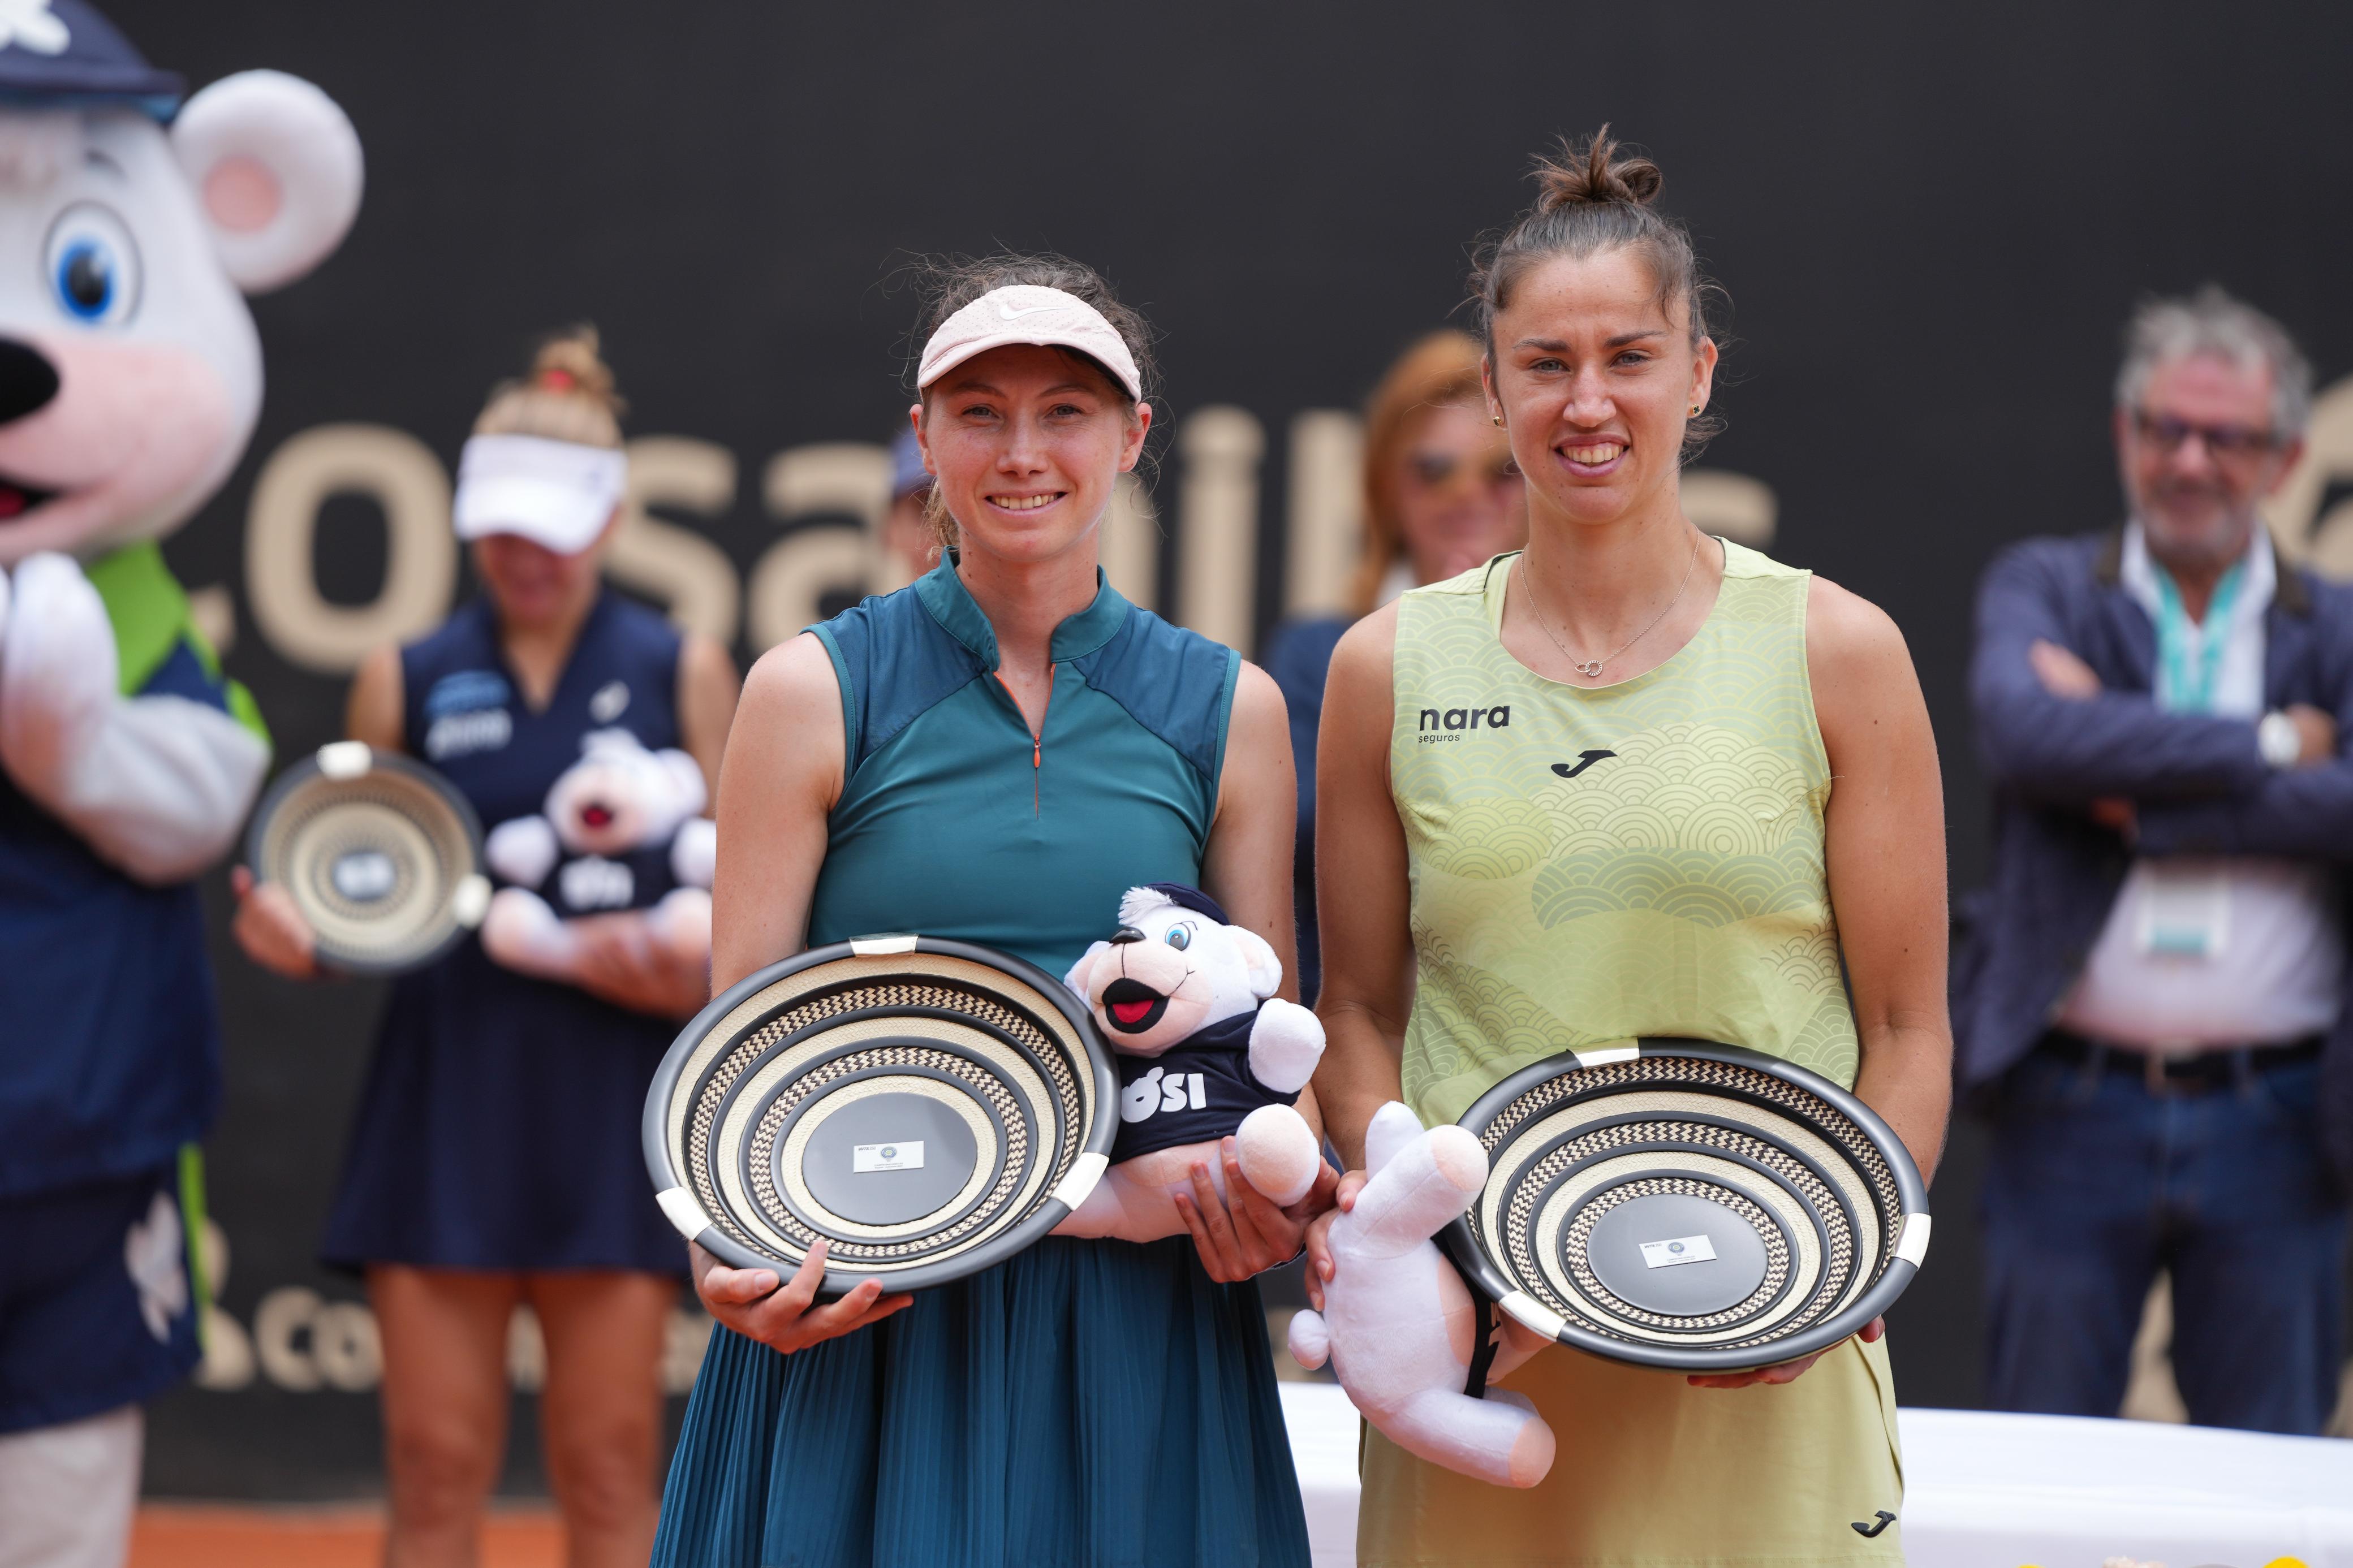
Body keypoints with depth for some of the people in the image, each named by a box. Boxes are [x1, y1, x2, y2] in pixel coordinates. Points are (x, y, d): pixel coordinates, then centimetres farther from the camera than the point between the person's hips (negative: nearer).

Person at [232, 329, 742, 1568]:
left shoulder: (681, 673, 5)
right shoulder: (405, 680, 8)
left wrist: (691, 962, -16)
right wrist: (297, 932, -9)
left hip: (611, 1104, -1)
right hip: (444, 1093, 1)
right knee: (437, 1468, 1)